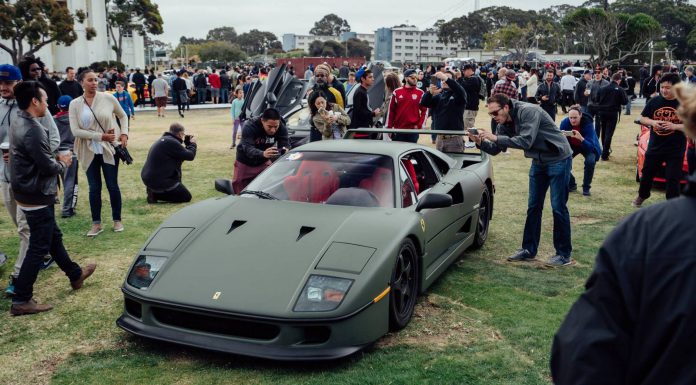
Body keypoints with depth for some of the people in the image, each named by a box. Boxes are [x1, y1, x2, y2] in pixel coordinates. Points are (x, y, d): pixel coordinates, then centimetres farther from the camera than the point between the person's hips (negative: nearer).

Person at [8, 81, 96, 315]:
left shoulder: (19, 124, 8)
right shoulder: (33, 130, -24)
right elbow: (47, 167, -23)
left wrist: (56, 159, 4)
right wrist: (63, 163, -3)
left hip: (28, 194, 10)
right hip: (37, 198, -10)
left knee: (53, 237, 21)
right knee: (38, 248, -2)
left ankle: (75, 275, 38)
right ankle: (21, 301, 4)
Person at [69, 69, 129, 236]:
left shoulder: (108, 98, -3)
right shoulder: (75, 104, -2)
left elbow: (123, 116, 11)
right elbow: (75, 130, -10)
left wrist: (124, 134, -4)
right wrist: (100, 136, -16)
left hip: (109, 148, -1)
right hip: (89, 151, 1)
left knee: (112, 185, 6)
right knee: (94, 188, 6)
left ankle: (117, 220, 20)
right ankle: (96, 224, 17)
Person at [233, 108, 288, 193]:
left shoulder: (282, 128, -22)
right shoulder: (249, 126, -32)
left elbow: (285, 145, -25)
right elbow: (248, 149, -43)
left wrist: (285, 150, -52)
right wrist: (263, 154, -64)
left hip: (264, 162, 2)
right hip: (245, 163, -2)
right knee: (241, 191, 4)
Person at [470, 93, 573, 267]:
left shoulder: (528, 111, -25)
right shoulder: (504, 124, 0)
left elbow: (526, 141, -34)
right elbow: (495, 149, 1)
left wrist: (496, 137, -34)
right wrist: (480, 142, -19)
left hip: (558, 159, -8)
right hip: (539, 162, 8)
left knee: (558, 207, -5)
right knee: (533, 207, 9)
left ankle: (564, 255, 5)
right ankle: (529, 250, 19)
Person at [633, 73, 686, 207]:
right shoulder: (654, 101, -1)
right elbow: (642, 118, 8)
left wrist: (675, 126, -23)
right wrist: (652, 122, -13)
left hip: (675, 150, -4)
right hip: (654, 147, 4)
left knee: (672, 179, -2)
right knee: (647, 173, 18)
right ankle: (642, 196, 42)